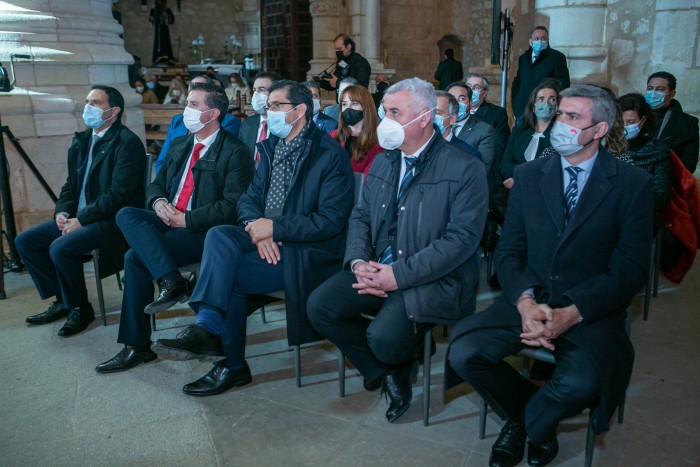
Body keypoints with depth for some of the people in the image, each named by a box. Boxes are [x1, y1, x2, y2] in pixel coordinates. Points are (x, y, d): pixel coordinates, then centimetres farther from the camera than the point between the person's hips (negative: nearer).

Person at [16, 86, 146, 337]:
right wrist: (61, 212, 0)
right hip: (78, 218, 9)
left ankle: (80, 308, -4)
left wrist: (81, 219, -18)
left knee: (60, 247, -27)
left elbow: (118, 194, -20)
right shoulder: (81, 140, 14)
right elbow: (71, 184, 19)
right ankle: (62, 300, 12)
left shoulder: (127, 142, -13)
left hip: (112, 221, -9)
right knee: (25, 240, 3)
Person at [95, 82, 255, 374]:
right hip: (168, 222, 8)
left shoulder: (235, 152, -7)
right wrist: (158, 202, -3)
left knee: (136, 256, -23)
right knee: (126, 215, -20)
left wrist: (186, 219, -17)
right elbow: (157, 184, 22)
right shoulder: (180, 146, 18)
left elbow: (231, 207, -15)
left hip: (203, 230, -8)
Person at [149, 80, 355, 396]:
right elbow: (249, 198, 12)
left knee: (227, 276, -21)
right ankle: (207, 328, -24)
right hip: (266, 238, 7)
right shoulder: (272, 147, 15)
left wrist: (274, 227, -19)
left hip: (306, 251, -6)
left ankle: (233, 366, -8)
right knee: (219, 235, -23)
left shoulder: (330, 155, -10)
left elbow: (330, 221, -17)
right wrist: (256, 226, -11)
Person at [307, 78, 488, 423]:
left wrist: (399, 275, -21)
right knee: (319, 306, -12)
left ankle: (398, 368, 12)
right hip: (376, 268, 7)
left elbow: (461, 239, -17)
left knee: (384, 336, -29)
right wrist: (358, 262, -7)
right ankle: (385, 372, 7)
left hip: (433, 279, -6)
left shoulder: (465, 170, -9)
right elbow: (360, 217, 14)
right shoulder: (383, 162, 13)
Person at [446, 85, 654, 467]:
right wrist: (525, 302, -15)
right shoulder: (527, 175, 7)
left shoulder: (632, 184, -2)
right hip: (527, 300, 3)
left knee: (580, 383, -32)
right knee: (463, 352, -21)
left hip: (590, 311, -2)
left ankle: (527, 421, 6)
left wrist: (571, 314, -19)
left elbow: (631, 269, -6)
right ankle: (524, 410, 11)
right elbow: (508, 252, 5)